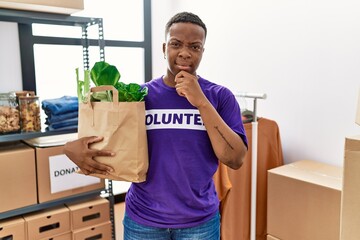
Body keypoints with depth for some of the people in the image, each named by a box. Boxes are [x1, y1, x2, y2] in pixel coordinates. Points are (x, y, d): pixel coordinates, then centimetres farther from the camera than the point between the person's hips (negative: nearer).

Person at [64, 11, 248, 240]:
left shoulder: (220, 96, -6)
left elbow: (235, 160, -14)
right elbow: (101, 141, 3)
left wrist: (202, 103, -21)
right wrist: (73, 147, -18)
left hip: (199, 221, 0)